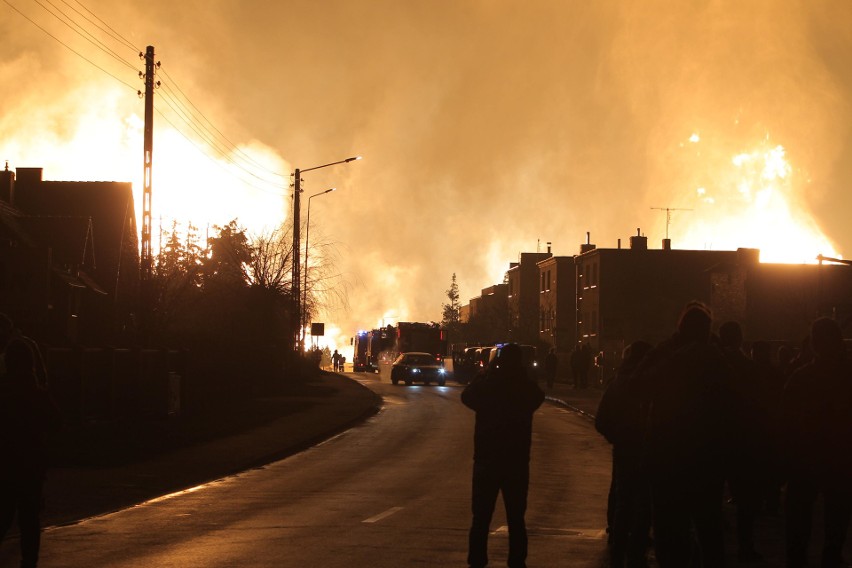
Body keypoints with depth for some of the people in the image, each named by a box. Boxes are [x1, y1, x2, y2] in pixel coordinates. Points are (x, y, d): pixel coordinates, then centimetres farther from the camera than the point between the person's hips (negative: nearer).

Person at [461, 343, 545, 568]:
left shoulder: (486, 386, -12)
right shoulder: (527, 389, -9)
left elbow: (467, 396, 7)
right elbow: (538, 397, 14)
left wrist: (488, 372, 8)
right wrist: (522, 376, 10)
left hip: (486, 461, -1)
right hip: (517, 463, 1)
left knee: (481, 518, 7)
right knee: (516, 518, 11)